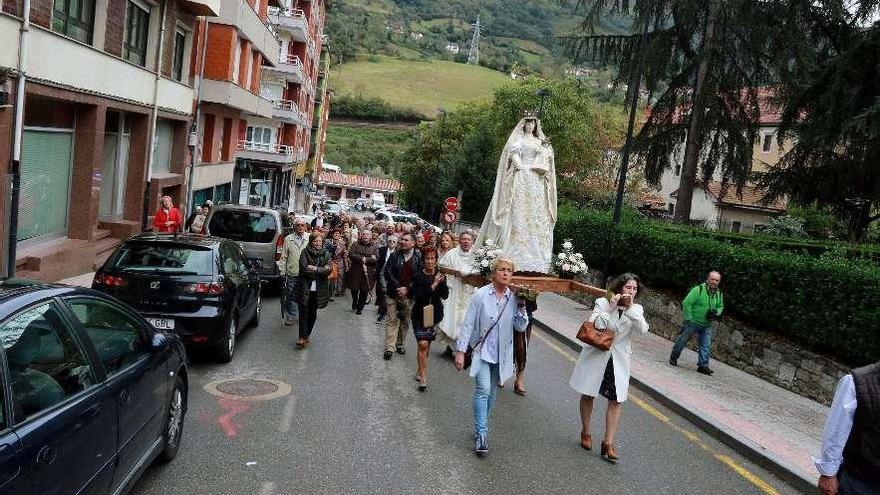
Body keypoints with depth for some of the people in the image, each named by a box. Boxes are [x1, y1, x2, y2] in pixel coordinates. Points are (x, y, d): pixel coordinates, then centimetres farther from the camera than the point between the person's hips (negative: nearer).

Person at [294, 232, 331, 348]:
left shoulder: (325, 254, 5)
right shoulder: (305, 252, -2)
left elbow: (328, 270, -7)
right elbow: (303, 268, -15)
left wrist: (315, 269, -15)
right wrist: (321, 270, -13)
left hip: (318, 289, 3)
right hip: (305, 287, -2)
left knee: (313, 313, 11)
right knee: (304, 312, -6)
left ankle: (307, 334, 24)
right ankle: (302, 337, -6)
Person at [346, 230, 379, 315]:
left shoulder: (374, 247, 4)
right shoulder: (356, 244, 4)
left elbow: (376, 259, -7)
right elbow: (351, 255, -9)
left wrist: (365, 260, -17)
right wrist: (362, 258, -18)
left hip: (368, 272, 0)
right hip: (355, 271, 0)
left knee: (364, 291, 4)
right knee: (354, 289, 5)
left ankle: (360, 308, 21)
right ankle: (354, 303, 35)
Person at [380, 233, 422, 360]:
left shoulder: (418, 257, -1)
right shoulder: (395, 255, 4)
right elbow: (387, 272, -2)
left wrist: (407, 289, -11)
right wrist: (398, 287, -12)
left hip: (409, 294, 0)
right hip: (393, 293, 0)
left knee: (405, 321, 10)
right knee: (392, 320, -2)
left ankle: (400, 343, 25)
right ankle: (389, 347, -3)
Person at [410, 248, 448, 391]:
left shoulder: (440, 276, 0)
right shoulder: (418, 277, -8)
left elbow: (445, 295, -7)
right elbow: (419, 296, -20)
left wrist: (442, 282, -22)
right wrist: (434, 285, -22)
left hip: (434, 313, 3)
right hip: (420, 314, -3)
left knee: (427, 343, 12)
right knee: (423, 344, -12)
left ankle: (420, 370, 31)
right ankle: (423, 377, -8)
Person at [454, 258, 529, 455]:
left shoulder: (515, 298, -2)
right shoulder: (481, 295, -11)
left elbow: (521, 327, -2)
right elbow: (468, 324, -8)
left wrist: (522, 307, -15)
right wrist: (460, 350, -10)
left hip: (501, 354, 4)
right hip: (482, 350, -4)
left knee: (492, 392, 14)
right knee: (483, 390, -14)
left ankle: (480, 426, 32)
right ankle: (481, 435, -8)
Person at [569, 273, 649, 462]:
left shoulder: (636, 310, 1)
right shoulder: (603, 302, -7)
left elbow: (643, 329, -17)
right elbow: (596, 325, -20)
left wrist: (630, 307, -22)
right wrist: (611, 307, -23)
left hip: (619, 360, 2)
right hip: (596, 356, -2)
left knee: (616, 401, -2)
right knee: (587, 395, 12)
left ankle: (608, 443, 5)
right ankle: (585, 432, 31)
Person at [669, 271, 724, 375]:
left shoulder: (719, 294, 3)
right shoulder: (698, 290, -19)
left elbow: (720, 306, 20)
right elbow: (686, 303, -20)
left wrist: (716, 313, -2)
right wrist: (688, 318, -19)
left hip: (706, 325, 5)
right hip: (692, 322, -5)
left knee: (706, 345, 1)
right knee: (682, 340, 7)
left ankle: (703, 365, 8)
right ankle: (673, 357, 26)